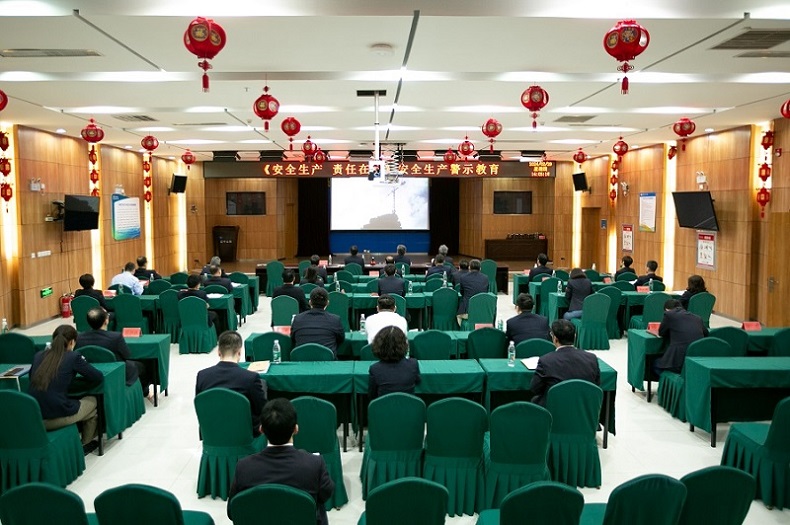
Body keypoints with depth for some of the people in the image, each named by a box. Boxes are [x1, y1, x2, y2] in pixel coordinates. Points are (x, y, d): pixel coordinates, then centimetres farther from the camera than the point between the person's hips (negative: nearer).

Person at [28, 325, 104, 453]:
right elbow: (99, 378, 1)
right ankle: (85, 444, 38)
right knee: (92, 401, 24)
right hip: (58, 417, -5)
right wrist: (82, 366, 20)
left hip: (32, 417, 5)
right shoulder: (73, 357, -6)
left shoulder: (38, 355, 7)